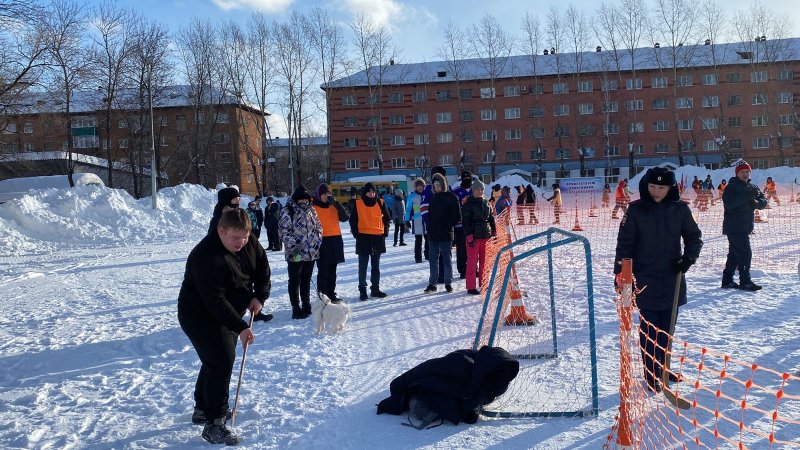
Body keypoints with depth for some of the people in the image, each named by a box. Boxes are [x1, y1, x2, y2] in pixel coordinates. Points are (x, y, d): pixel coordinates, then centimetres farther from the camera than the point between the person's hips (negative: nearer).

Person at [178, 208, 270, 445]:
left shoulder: (249, 243, -8)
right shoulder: (206, 257, -32)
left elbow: (262, 268, 8)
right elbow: (215, 301, -34)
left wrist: (259, 296, -6)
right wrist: (240, 327, -34)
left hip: (228, 314, 9)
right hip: (200, 316, -9)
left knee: (217, 360, 19)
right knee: (222, 362, -17)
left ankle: (203, 408, 38)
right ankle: (214, 424, -11)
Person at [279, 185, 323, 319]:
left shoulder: (311, 210, 11)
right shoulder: (287, 212, -8)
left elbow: (318, 226, 20)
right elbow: (283, 231, -13)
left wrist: (318, 240, 7)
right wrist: (293, 245, -19)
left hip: (311, 252, 6)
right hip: (295, 254, -6)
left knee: (306, 280, 16)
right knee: (295, 281, 0)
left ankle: (307, 305, 26)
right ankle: (296, 308, 5)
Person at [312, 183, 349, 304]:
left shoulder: (333, 206, 11)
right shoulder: (313, 206, -2)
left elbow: (345, 217, -1)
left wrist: (336, 203, -10)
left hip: (335, 241, 5)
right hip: (321, 241, -5)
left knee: (332, 271, 12)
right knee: (323, 271, -5)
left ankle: (331, 294, 21)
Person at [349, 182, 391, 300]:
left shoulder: (380, 203, 4)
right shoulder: (357, 204, -3)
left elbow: (386, 218, 11)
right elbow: (353, 220, 0)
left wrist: (385, 233, 3)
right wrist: (356, 234, -8)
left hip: (378, 238, 3)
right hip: (363, 238, -3)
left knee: (376, 266, 12)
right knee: (363, 266, 1)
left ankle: (375, 289, 21)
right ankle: (362, 290, 6)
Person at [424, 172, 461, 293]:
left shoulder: (451, 197, -5)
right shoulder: (433, 197, 11)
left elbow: (457, 217, -5)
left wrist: (448, 226, -12)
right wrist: (429, 228, 4)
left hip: (446, 234, -5)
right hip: (433, 234, 5)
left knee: (447, 259, 4)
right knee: (433, 259, 7)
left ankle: (448, 283, 13)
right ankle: (432, 283, 13)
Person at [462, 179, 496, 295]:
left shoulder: (486, 203, 12)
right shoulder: (468, 204, -6)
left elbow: (491, 219, 19)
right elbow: (465, 221, -11)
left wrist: (493, 233, 15)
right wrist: (469, 237, -17)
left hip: (486, 235, 6)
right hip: (474, 236, -6)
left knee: (484, 261, 12)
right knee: (472, 261, -3)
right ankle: (471, 287, 2)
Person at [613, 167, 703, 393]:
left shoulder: (680, 209, 0)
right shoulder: (636, 209, -5)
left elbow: (694, 237, 10)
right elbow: (625, 242, -3)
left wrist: (688, 258, -7)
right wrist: (620, 273, -7)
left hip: (673, 279, 3)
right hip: (645, 280, -2)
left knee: (667, 328, 13)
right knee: (649, 328, 0)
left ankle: (664, 368, 29)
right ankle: (652, 375, 10)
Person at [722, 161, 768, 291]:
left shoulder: (753, 187, 13)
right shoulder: (731, 187, -9)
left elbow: (764, 201, 6)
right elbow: (728, 202, -25)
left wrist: (757, 202, -16)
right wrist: (746, 196, -31)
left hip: (745, 227, 8)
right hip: (734, 227, -8)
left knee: (734, 253, 12)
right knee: (745, 253, -10)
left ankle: (727, 280, 19)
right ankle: (745, 282, -5)